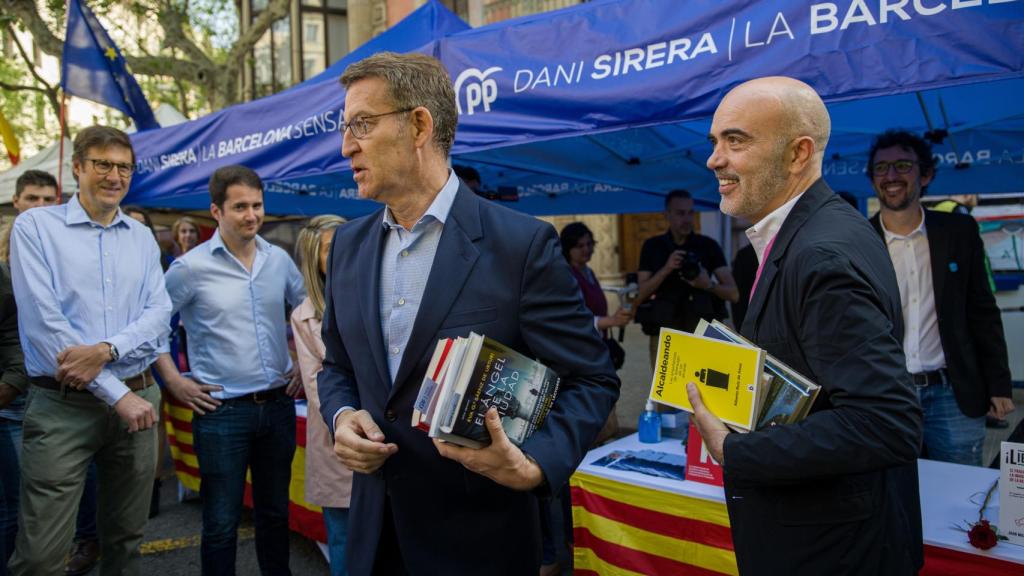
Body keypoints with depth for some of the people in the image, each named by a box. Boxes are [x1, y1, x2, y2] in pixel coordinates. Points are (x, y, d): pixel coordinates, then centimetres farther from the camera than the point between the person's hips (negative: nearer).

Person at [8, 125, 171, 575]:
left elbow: (159, 314, 2)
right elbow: (43, 322, -12)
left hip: (138, 398, 4)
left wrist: (106, 350, -18)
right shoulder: (35, 227, -2)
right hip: (62, 405, -4)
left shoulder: (142, 238, 11)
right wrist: (117, 393, -14)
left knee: (125, 540, 14)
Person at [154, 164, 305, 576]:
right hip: (222, 410, -4)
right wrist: (173, 381, -4)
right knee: (221, 523, 6)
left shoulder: (279, 259, 4)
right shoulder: (192, 267, -9)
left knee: (275, 512, 17)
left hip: (278, 403, 4)